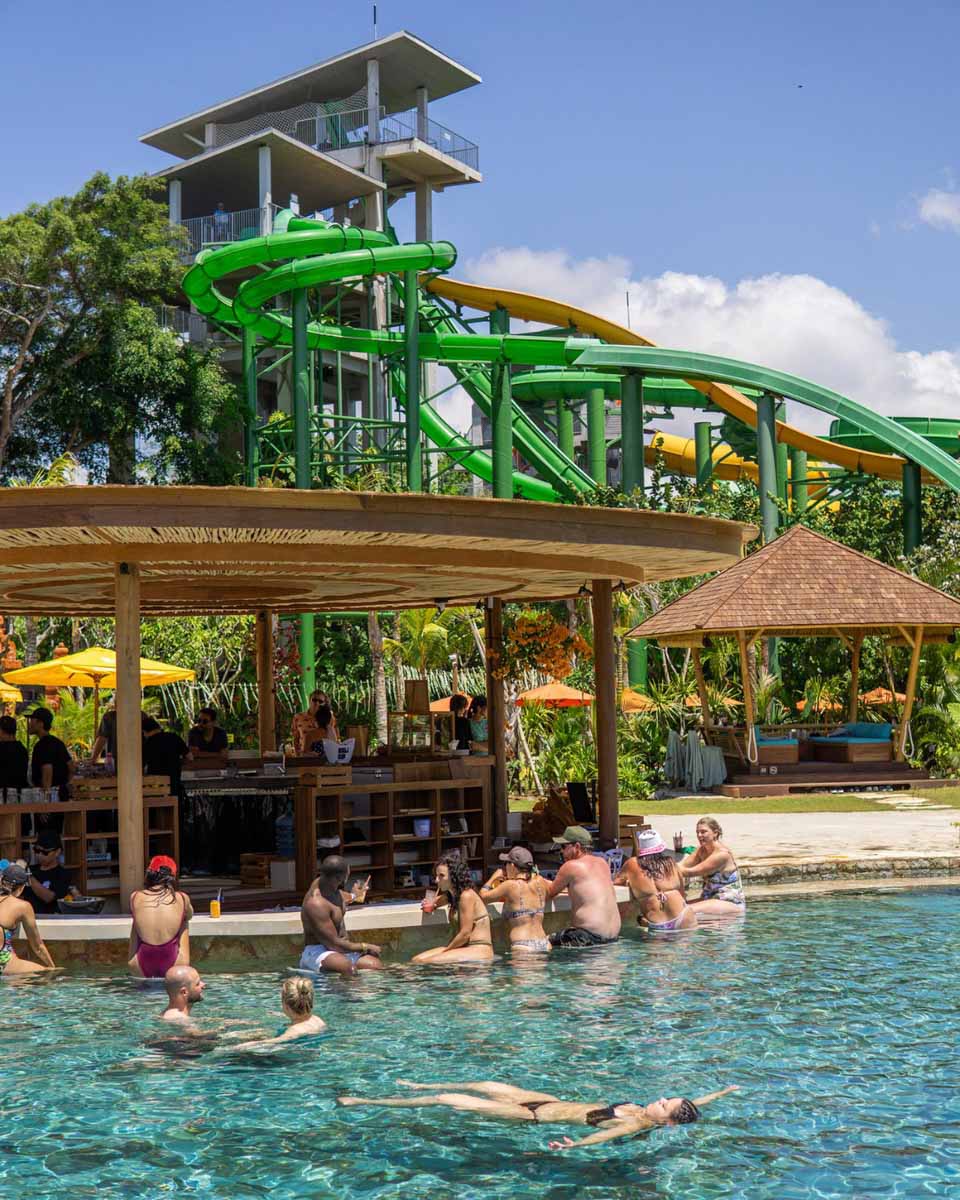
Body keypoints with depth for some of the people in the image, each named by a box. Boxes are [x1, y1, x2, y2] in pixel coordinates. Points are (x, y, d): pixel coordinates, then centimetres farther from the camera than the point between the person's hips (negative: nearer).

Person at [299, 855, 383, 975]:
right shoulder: (316, 904, -24)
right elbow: (334, 944, -22)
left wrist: (354, 896, 55)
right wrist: (365, 946, -9)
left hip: (341, 950, 9)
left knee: (376, 965, -21)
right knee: (347, 967, -42)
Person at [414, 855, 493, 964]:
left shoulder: (467, 895, -12)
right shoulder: (455, 896, 16)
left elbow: (465, 934, -15)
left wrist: (445, 950, -5)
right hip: (465, 948, 9)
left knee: (425, 962, -26)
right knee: (415, 960, -6)